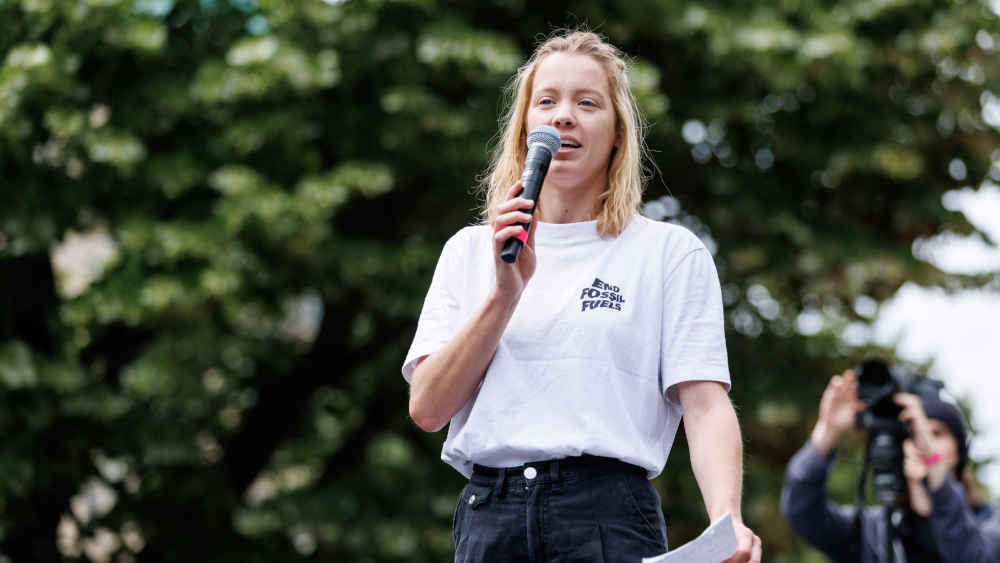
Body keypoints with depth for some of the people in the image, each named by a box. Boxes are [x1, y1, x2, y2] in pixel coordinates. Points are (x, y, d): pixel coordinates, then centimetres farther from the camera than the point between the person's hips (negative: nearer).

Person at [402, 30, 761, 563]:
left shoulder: (672, 253, 7)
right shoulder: (469, 251, 14)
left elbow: (705, 404, -3)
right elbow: (427, 408, 4)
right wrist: (506, 293, -7)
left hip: (611, 518, -2)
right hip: (488, 516, 2)